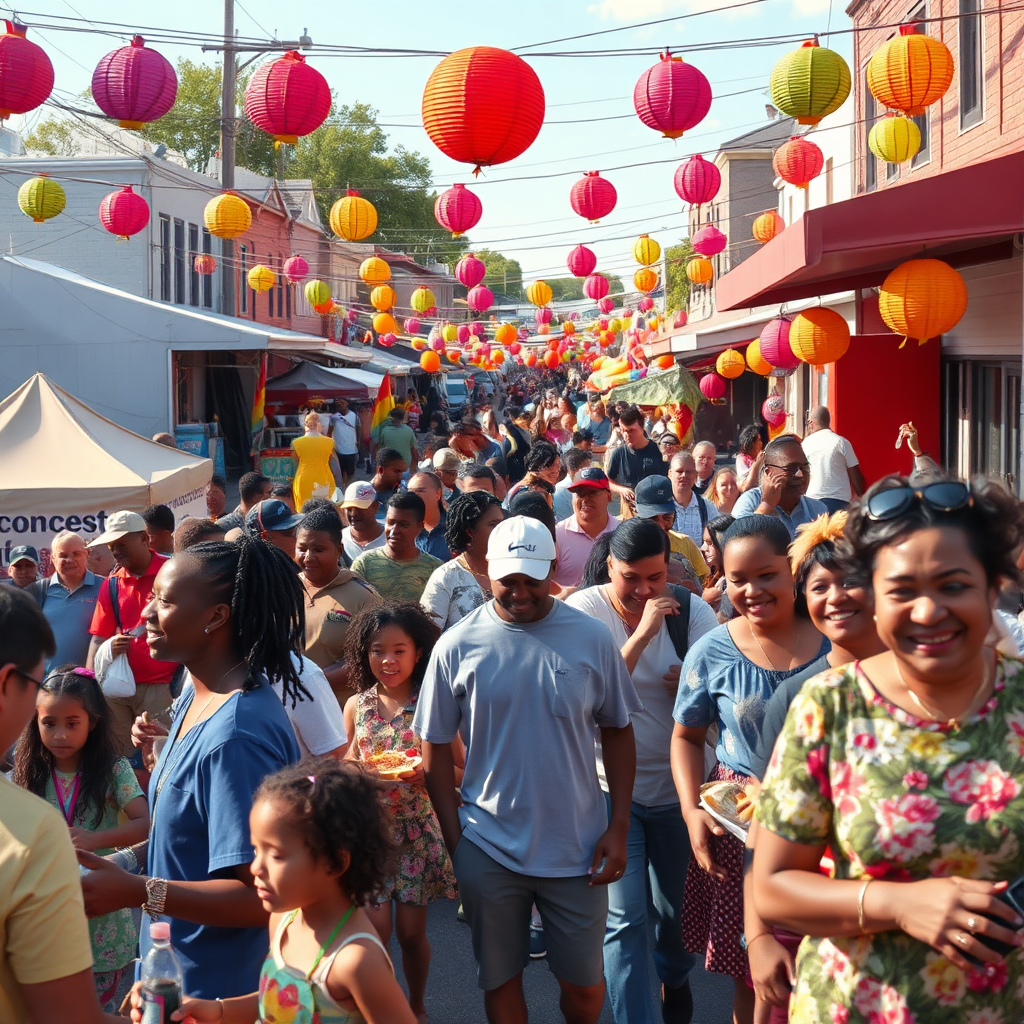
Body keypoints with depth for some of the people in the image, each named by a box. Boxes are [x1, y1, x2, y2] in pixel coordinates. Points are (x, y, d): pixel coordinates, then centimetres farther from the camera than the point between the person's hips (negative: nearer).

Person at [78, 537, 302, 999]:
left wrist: (137, 891, -31)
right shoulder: (196, 696, 1)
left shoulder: (236, 734, -28)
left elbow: (262, 895, -28)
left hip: (220, 988, -8)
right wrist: (126, 862, 1)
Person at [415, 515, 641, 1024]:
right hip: (487, 849, 0)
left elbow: (617, 733, 4)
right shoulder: (458, 646, -5)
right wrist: (454, 839, -2)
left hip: (577, 848, 0)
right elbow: (436, 748, 1)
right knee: (500, 980, 13)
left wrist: (619, 828, -1)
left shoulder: (592, 637, -4)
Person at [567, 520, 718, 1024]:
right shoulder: (583, 610, -12)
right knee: (624, 919, -7)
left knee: (676, 907, 18)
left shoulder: (690, 610, -7)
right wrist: (642, 633, -29)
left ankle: (674, 977, 49)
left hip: (678, 783, 2)